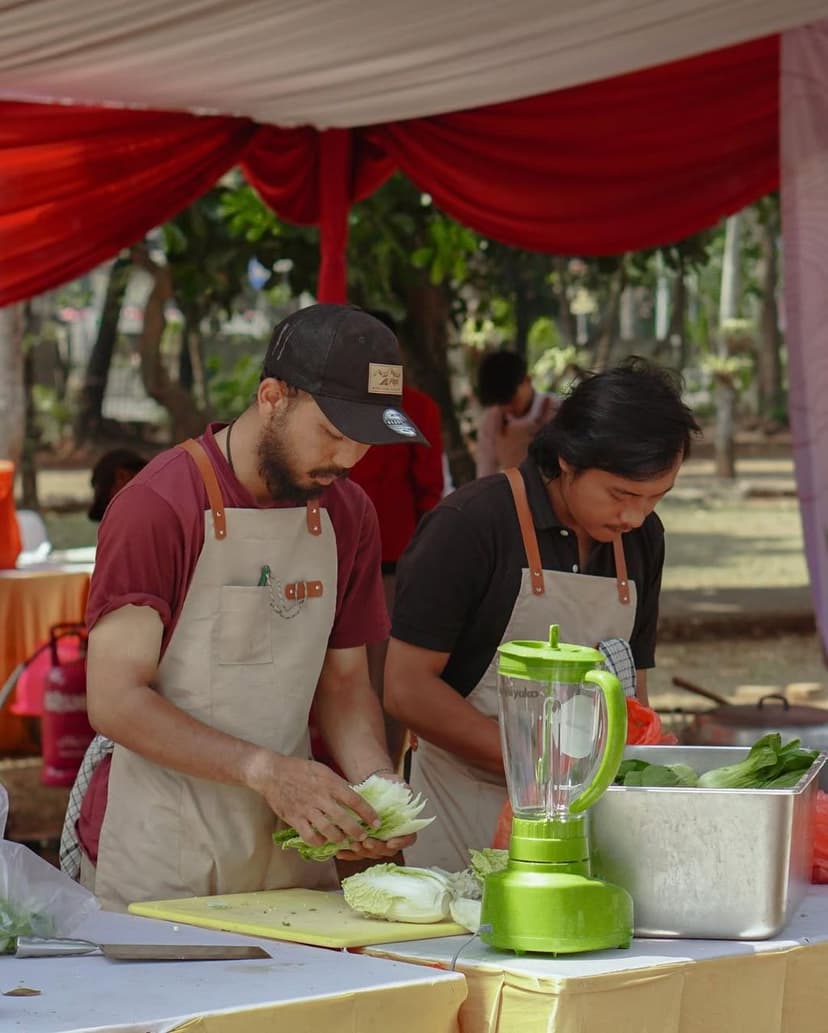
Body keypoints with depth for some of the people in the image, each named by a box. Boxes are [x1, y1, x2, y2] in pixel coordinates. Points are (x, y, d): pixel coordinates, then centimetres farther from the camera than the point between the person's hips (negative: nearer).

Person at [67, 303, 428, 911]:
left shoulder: (349, 515, 8)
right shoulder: (157, 507, -13)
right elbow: (116, 701, -17)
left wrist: (378, 787, -5)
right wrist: (264, 769, -25)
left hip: (290, 847, 6)